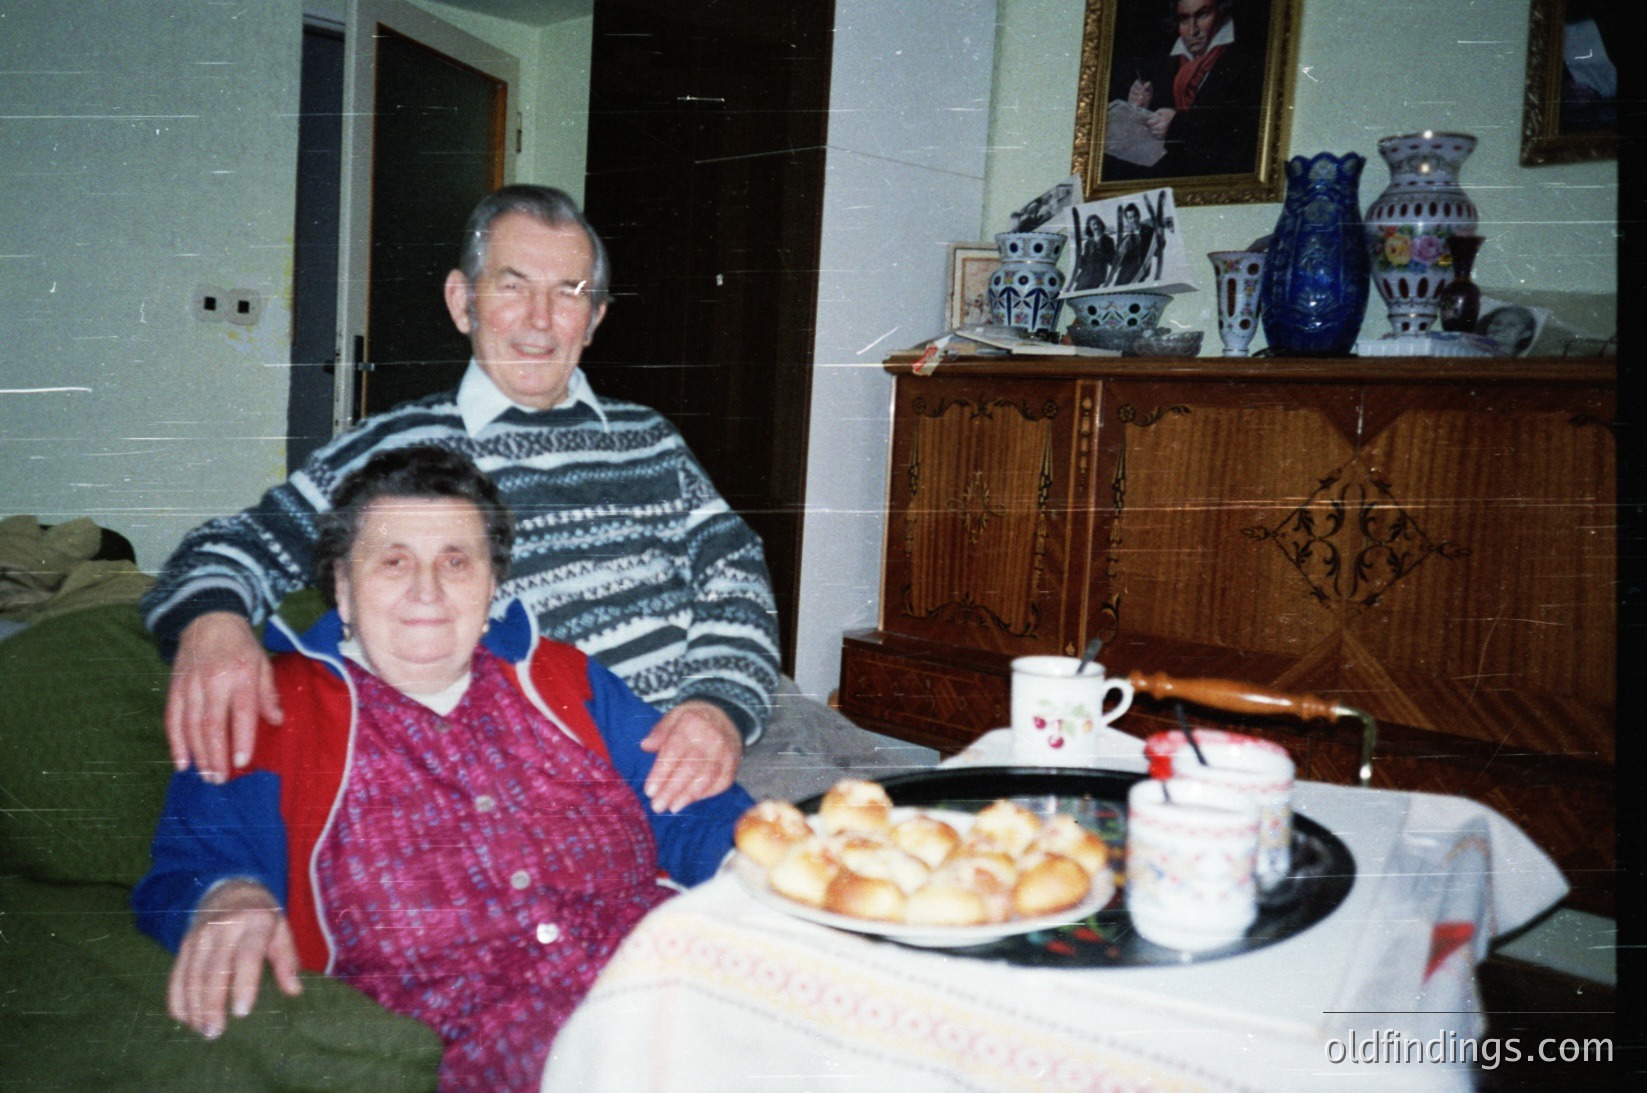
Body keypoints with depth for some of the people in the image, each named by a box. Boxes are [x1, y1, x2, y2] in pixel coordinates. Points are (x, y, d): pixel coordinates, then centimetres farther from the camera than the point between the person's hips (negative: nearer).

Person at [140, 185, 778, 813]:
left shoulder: (649, 439, 17)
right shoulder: (396, 450, 8)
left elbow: (735, 568, 10)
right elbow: (236, 549, 7)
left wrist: (722, 704, -10)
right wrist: (211, 621, -19)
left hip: (683, 769, 1)